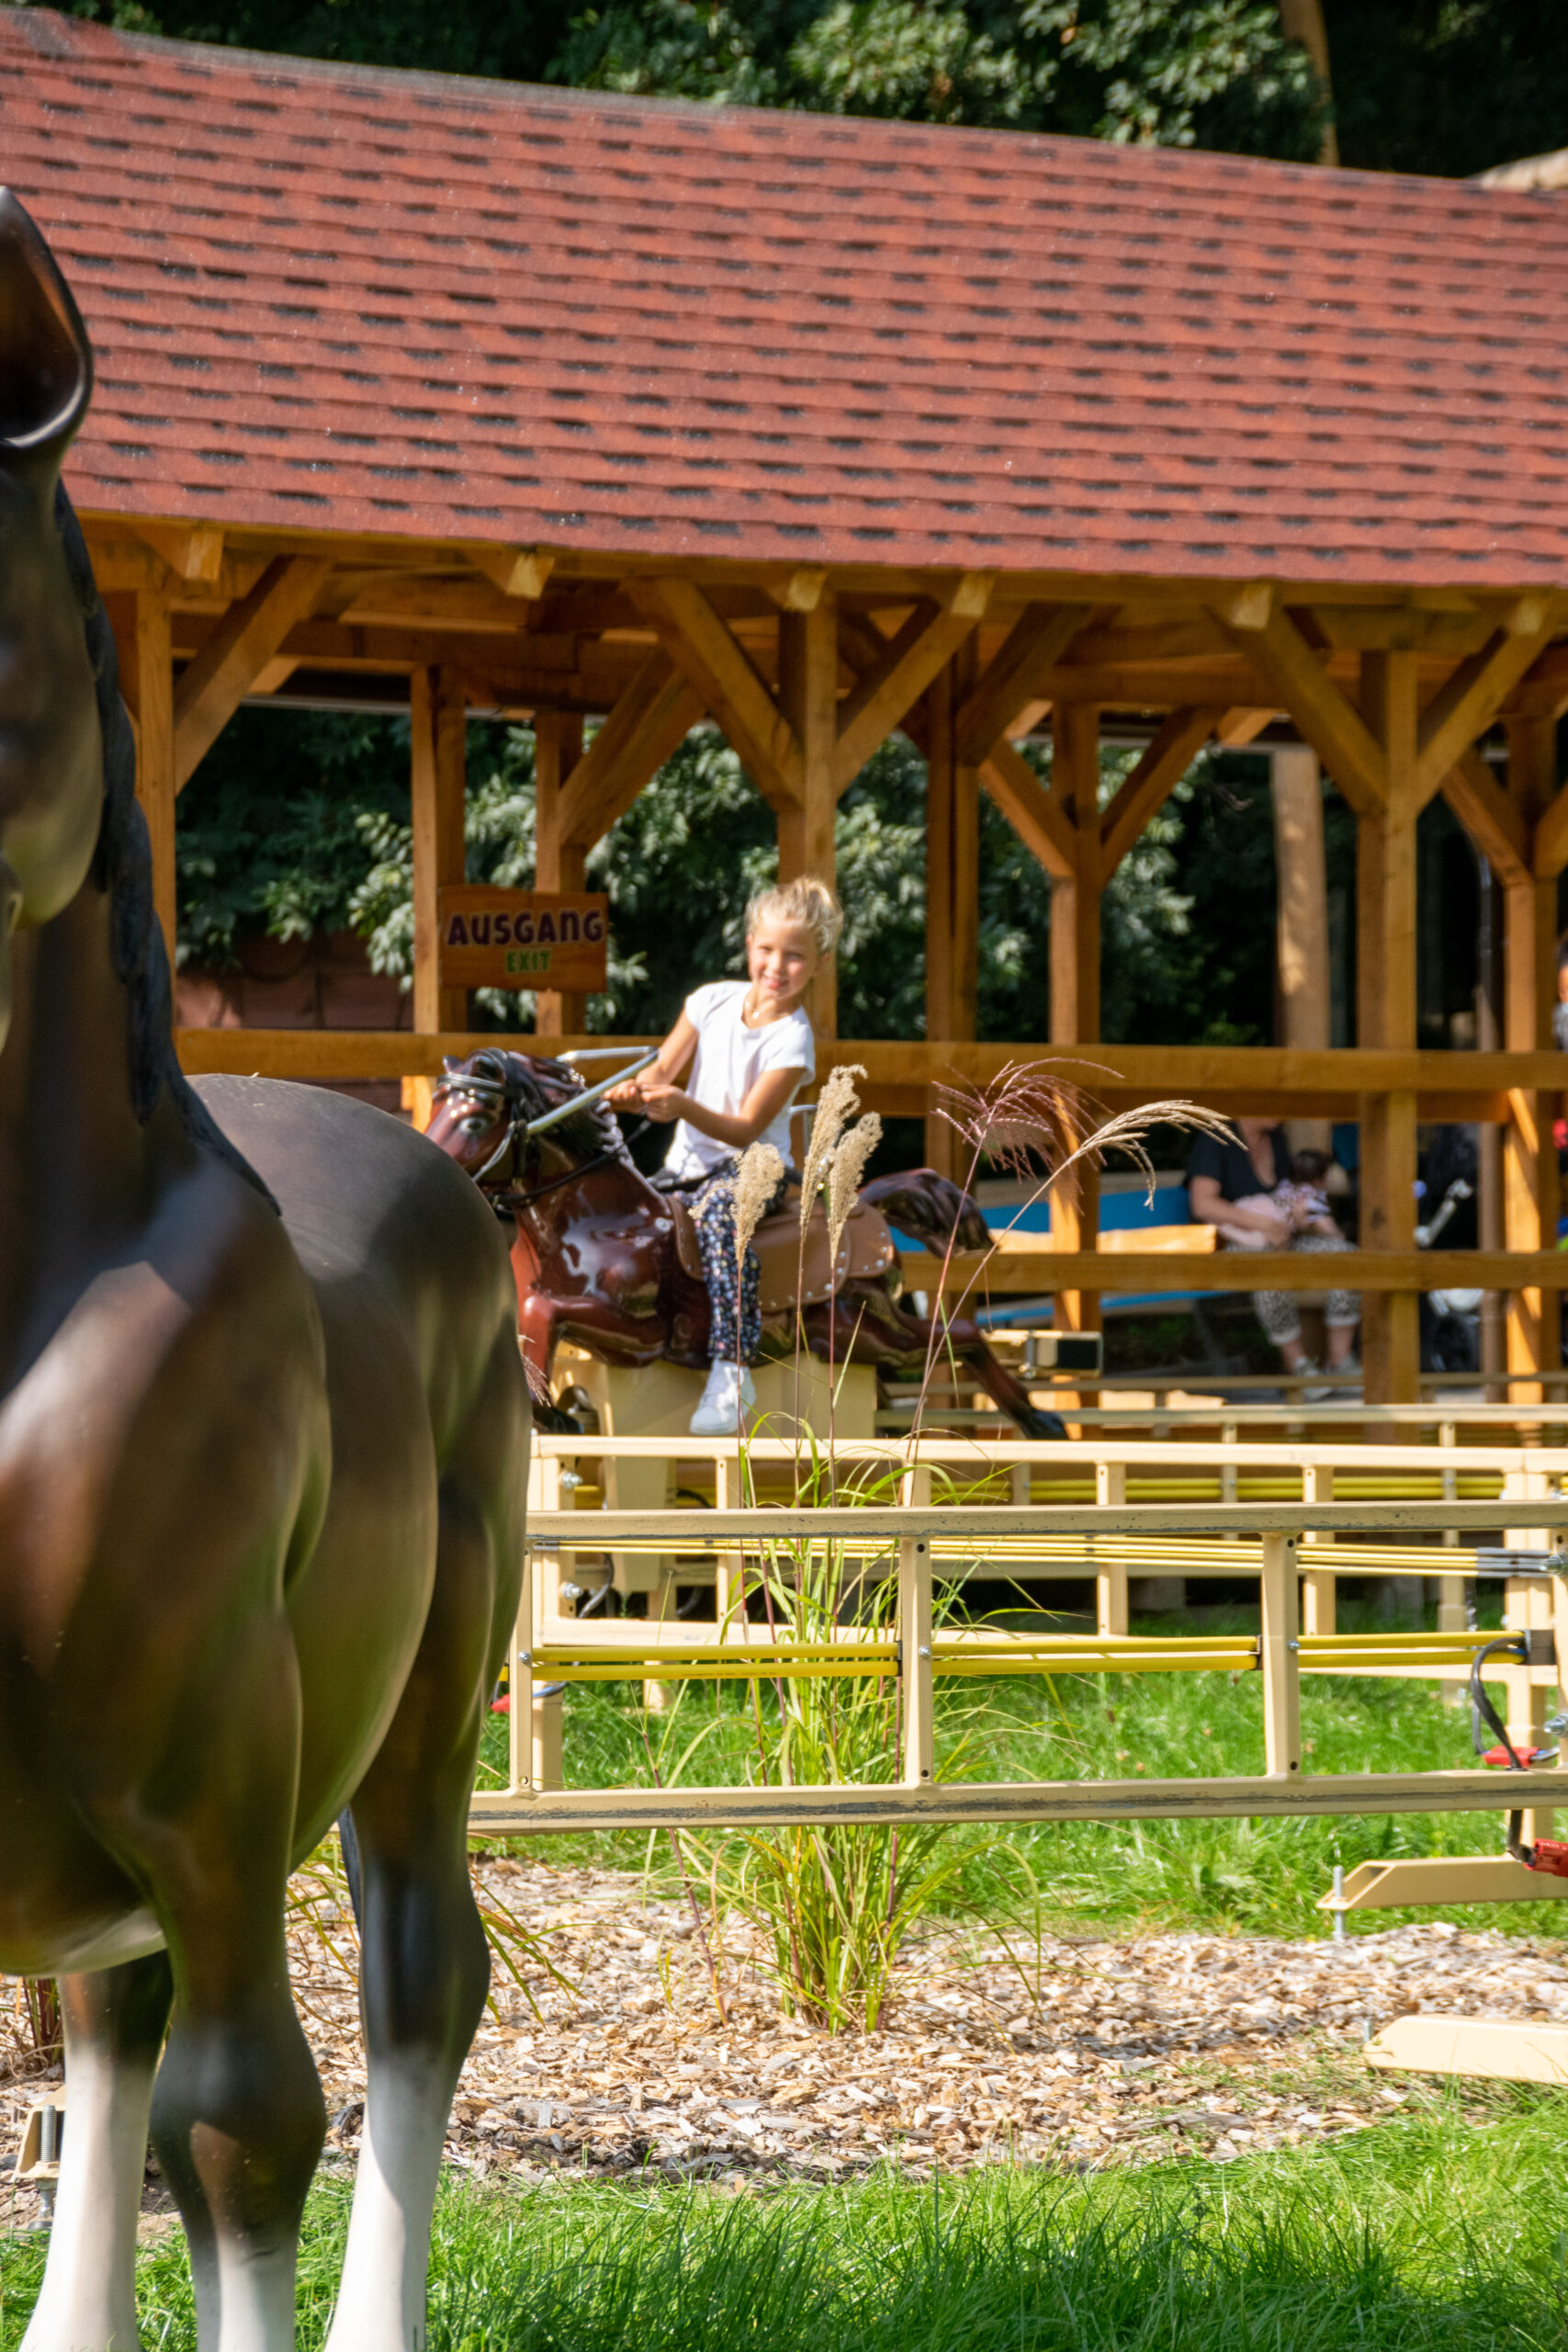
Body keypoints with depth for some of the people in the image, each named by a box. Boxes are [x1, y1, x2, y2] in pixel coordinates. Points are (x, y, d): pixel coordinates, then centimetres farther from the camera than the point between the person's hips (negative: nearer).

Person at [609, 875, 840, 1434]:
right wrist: (638, 1091, -17)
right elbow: (663, 1069, 7)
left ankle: (732, 1372, -43)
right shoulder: (714, 1000, 5)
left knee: (720, 1210, -39)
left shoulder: (792, 1041, -12)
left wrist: (684, 1106, -34)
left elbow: (747, 1128, -18)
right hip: (688, 1163, 7)